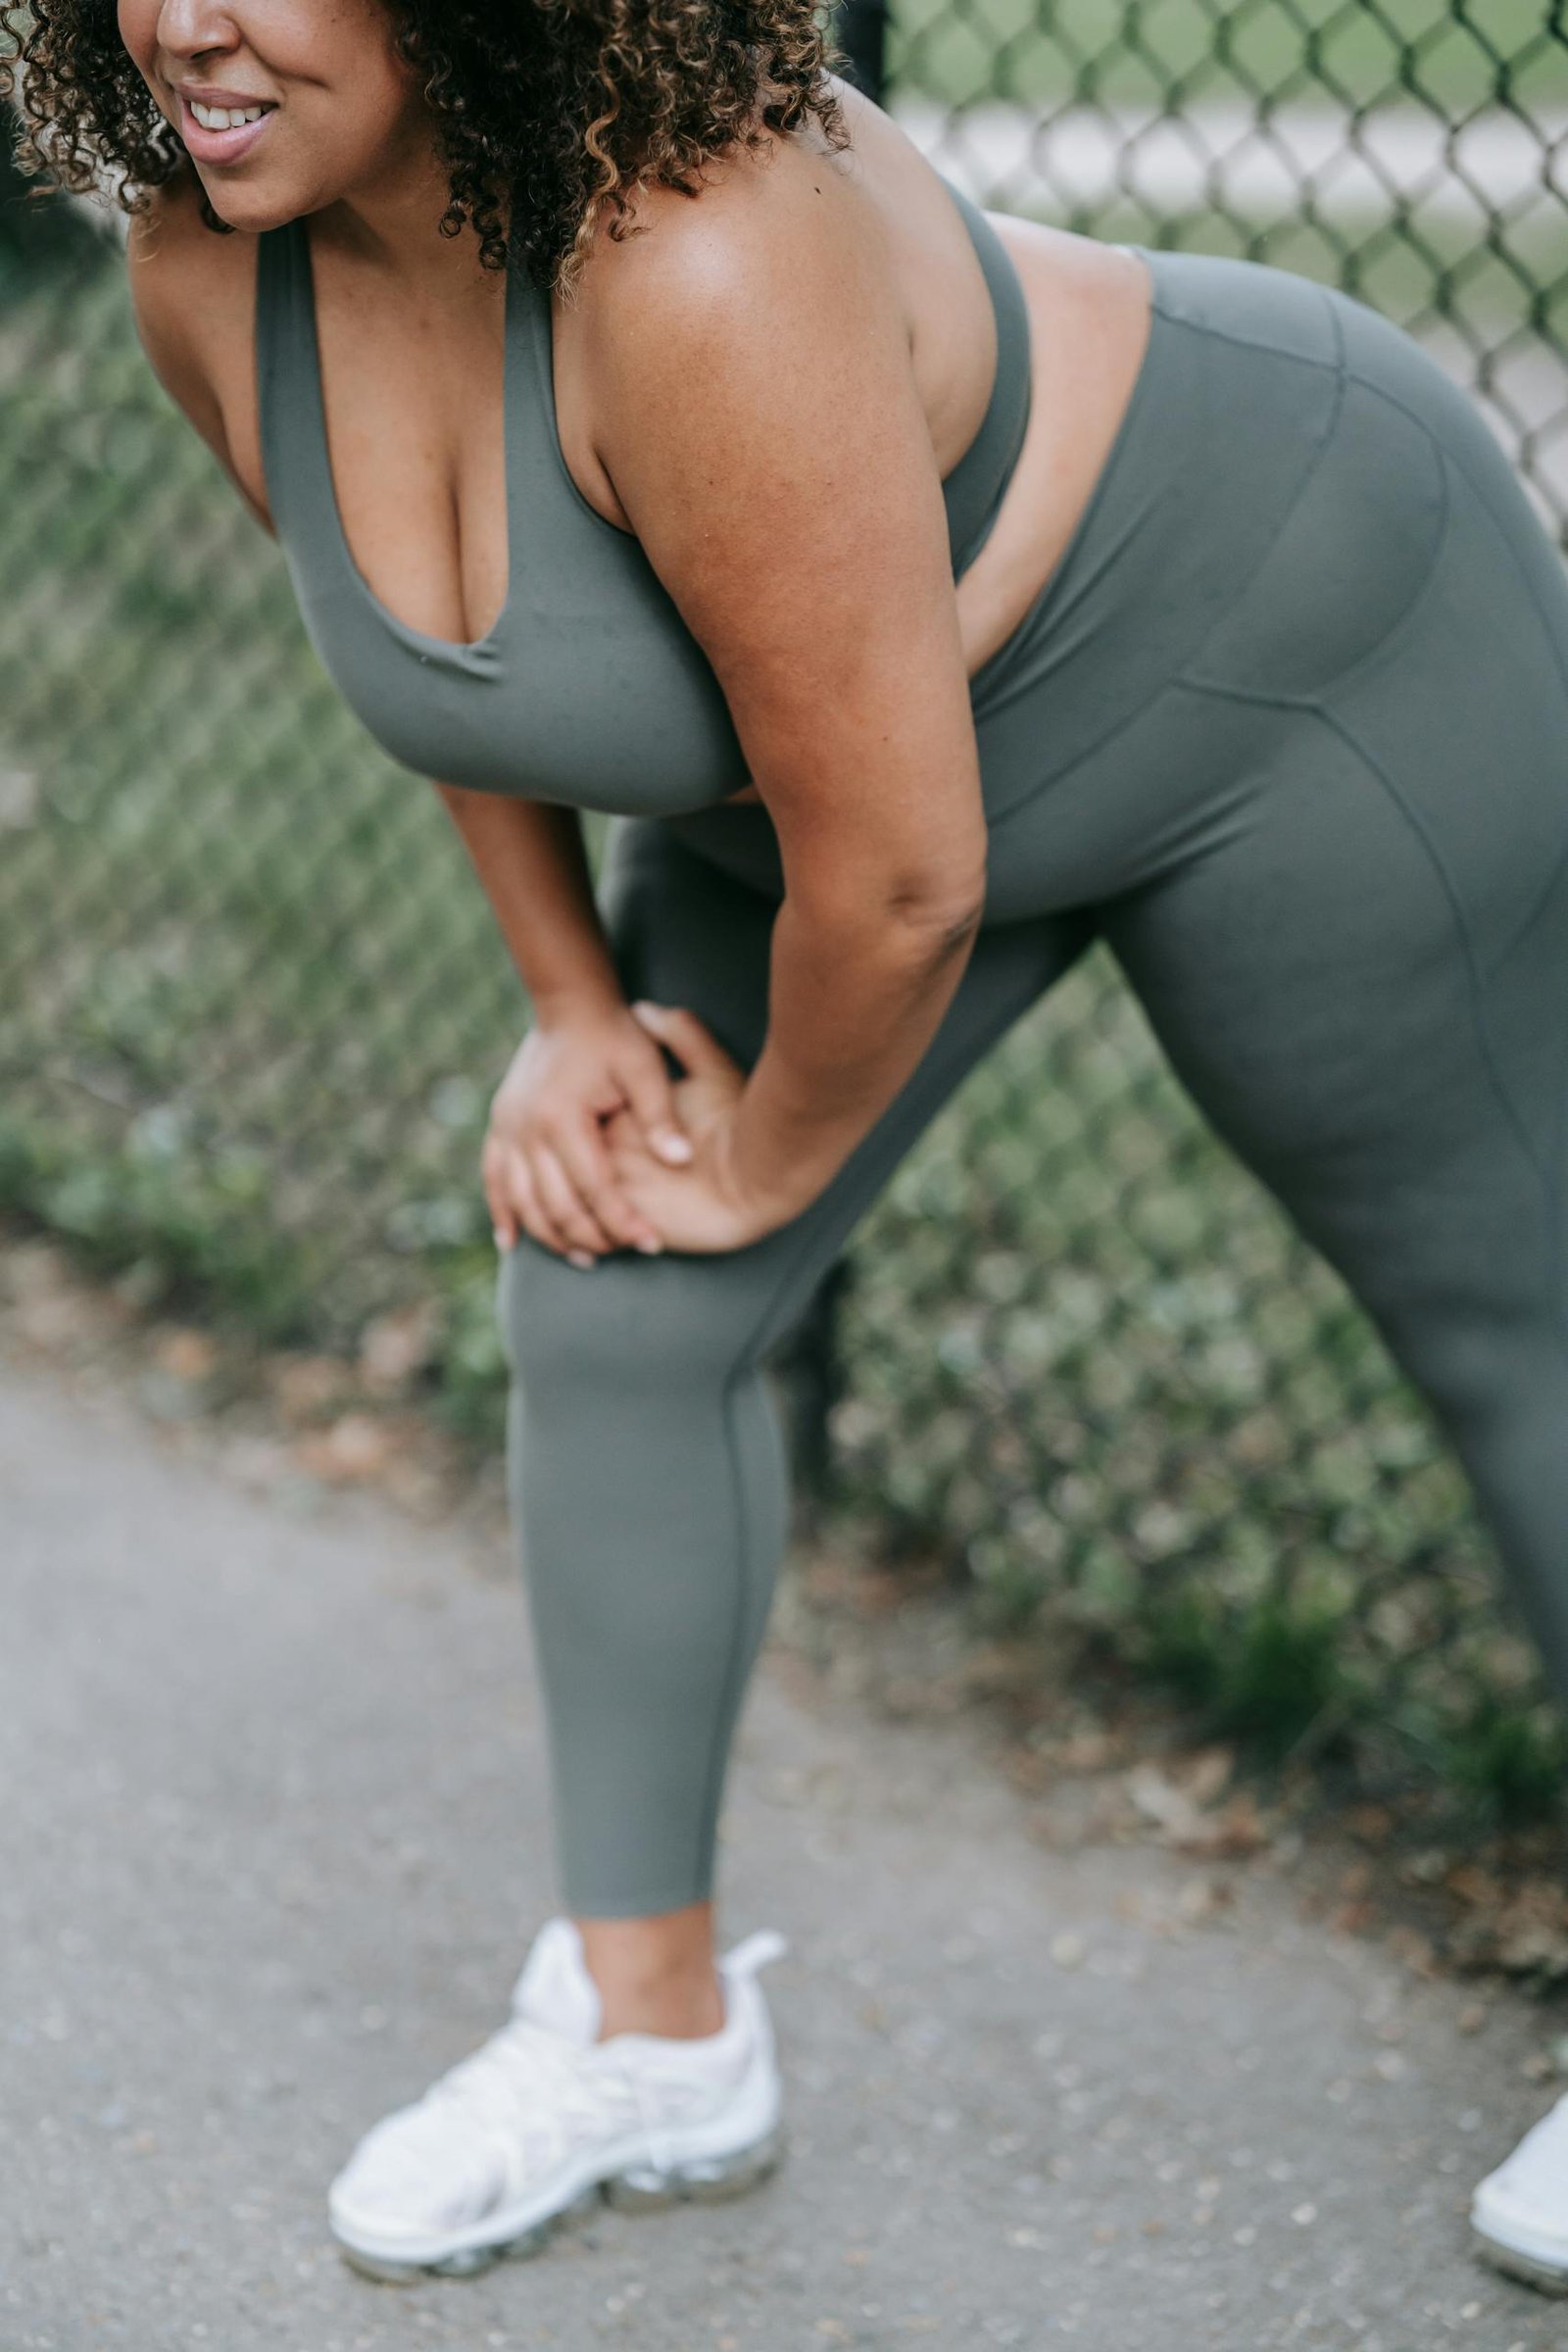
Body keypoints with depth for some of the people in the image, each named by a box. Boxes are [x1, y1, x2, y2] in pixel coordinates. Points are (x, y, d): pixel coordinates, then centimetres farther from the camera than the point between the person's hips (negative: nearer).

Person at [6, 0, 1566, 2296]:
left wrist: (769, 1163, -15)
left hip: (1280, 659, -7)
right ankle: (652, 2024, 21)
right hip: (823, 728, 8)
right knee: (609, 1311, 3)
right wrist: (578, 1011, 5)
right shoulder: (209, 270, -16)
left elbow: (895, 867, -33)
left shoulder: (701, 268, -41)